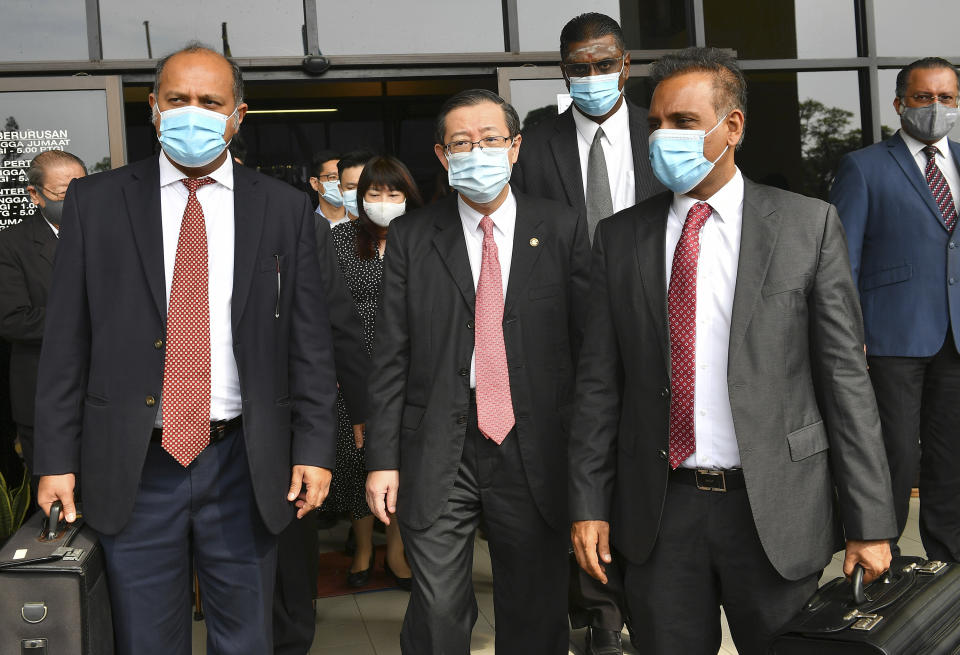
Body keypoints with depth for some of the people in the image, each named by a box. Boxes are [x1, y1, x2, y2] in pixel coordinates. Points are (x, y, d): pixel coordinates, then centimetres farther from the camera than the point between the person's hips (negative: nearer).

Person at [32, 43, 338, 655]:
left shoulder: (285, 208, 2)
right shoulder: (94, 201, 2)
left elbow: (310, 341, 2)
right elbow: (66, 339, 2)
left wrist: (314, 449, -3)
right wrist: (57, 458, -1)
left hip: (245, 465, 0)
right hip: (132, 467, 0)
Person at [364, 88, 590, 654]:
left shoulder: (563, 230, 2)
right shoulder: (411, 237, 3)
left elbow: (587, 342, 2)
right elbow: (391, 357, 2)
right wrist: (383, 458, -3)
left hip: (536, 452, 1)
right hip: (437, 455, 0)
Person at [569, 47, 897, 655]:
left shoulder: (809, 225, -2)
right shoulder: (620, 236, 4)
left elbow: (845, 375, -3)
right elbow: (600, 381, 4)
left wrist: (870, 521, -5)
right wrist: (589, 503, 0)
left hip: (776, 510, -1)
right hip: (658, 512, 2)